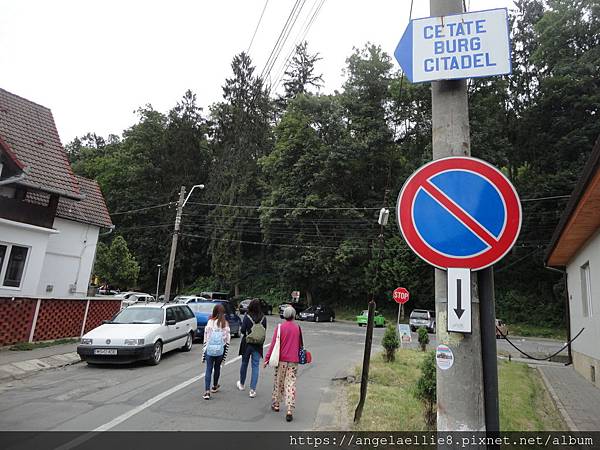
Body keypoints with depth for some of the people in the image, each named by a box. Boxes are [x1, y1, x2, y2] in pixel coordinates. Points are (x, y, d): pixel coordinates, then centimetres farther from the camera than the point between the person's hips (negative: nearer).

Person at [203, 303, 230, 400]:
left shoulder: (210, 322, -7)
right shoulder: (225, 324, -4)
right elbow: (227, 340, -2)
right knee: (217, 368, 20)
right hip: (220, 351, 1)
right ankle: (215, 387, 36)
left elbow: (206, 338, -4)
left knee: (208, 369, 3)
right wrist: (225, 355, 8)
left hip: (209, 349, -1)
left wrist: (203, 353, 4)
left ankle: (207, 391, -5)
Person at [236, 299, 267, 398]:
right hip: (258, 345, 1)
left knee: (244, 363, 18)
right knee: (255, 366, 6)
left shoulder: (247, 317, -14)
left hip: (247, 344, -1)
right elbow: (264, 331, 0)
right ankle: (252, 390, 4)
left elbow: (242, 330, -13)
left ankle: (241, 384, 38)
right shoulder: (263, 318, -7)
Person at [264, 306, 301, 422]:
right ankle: (290, 411, -4)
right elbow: (299, 345, 10)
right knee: (291, 385, 2)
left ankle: (275, 405, 29)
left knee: (278, 383, 16)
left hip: (281, 360, -1)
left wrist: (267, 358, -2)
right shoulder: (297, 328, 0)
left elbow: (273, 344, -9)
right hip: (293, 361, 1)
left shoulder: (279, 327, -8)